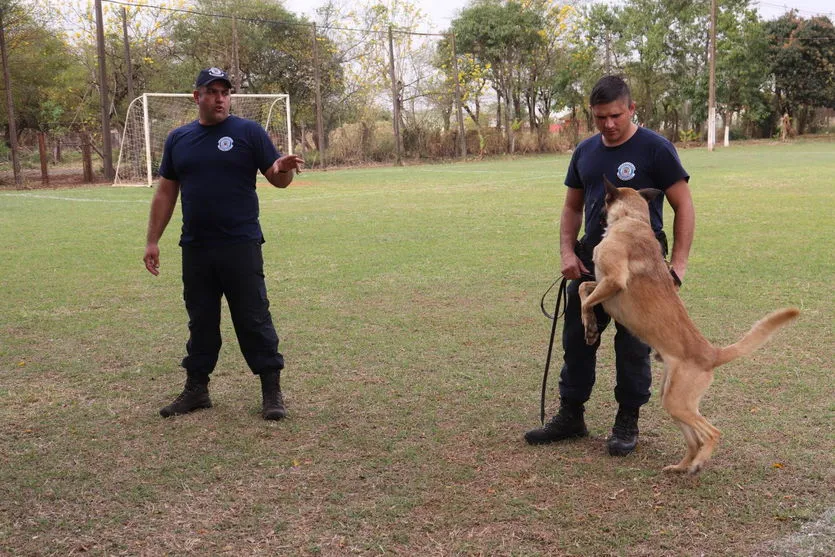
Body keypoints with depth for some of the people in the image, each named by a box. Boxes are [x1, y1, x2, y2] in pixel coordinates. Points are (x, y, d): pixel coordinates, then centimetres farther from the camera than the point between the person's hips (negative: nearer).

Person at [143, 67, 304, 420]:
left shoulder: (248, 132, 0)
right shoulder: (178, 139, 12)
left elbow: (278, 179, -3)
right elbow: (165, 193, 14)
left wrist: (283, 168, -27)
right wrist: (152, 241, 10)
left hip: (241, 245, -4)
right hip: (195, 247, 4)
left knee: (254, 319, -1)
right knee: (200, 321, 13)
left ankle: (271, 390, 6)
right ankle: (196, 388, 24)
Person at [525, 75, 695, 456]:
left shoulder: (654, 149, -8)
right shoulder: (585, 152, 9)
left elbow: (683, 207, -7)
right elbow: (572, 206, 16)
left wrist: (678, 263, -14)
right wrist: (567, 251, 2)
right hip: (591, 262, 6)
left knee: (633, 348, 3)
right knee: (576, 341, 11)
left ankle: (627, 423, 19)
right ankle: (570, 417, 25)